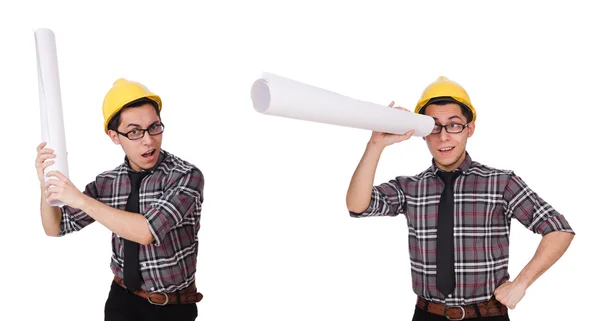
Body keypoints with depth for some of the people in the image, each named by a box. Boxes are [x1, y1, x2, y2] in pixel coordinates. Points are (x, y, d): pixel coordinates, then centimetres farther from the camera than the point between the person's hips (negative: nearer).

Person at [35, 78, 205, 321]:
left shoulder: (186, 176, -18)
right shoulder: (106, 182, -3)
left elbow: (147, 231, -30)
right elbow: (55, 228, 6)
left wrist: (81, 199, -26)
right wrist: (46, 185, -12)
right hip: (122, 300, 3)